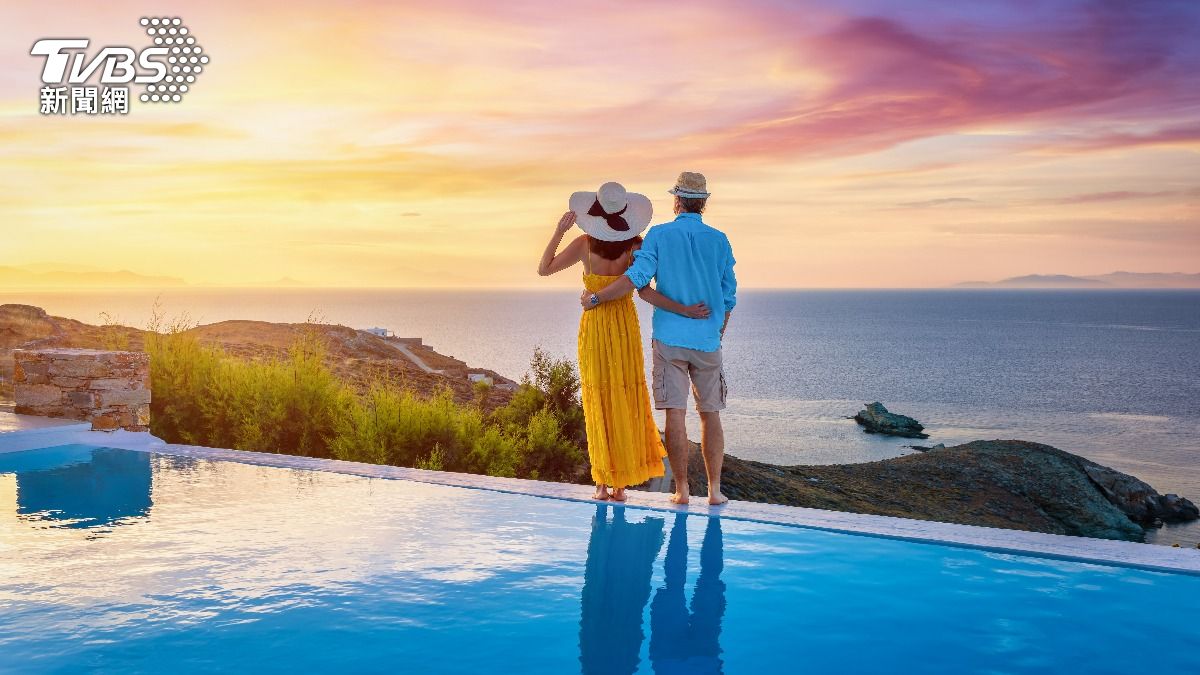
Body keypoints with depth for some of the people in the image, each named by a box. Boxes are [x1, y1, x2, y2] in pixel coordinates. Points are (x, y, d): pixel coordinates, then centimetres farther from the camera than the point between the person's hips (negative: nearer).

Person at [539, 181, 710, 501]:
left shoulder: (585, 244, -9)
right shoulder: (635, 245, -10)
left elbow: (544, 269, -3)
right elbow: (644, 291, -19)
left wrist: (559, 231, -2)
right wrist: (686, 311, -18)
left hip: (593, 327, 0)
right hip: (626, 328, 1)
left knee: (599, 405, 6)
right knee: (626, 404, 9)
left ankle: (603, 484, 6)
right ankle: (621, 484, 10)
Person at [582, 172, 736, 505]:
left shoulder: (659, 235, -1)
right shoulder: (719, 240, 5)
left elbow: (637, 276, -13)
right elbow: (728, 297, 8)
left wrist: (596, 298, -3)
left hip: (669, 339, -1)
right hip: (707, 340, 2)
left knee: (675, 414, -1)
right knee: (710, 415, 8)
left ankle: (682, 489, 1)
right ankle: (714, 489, 9)